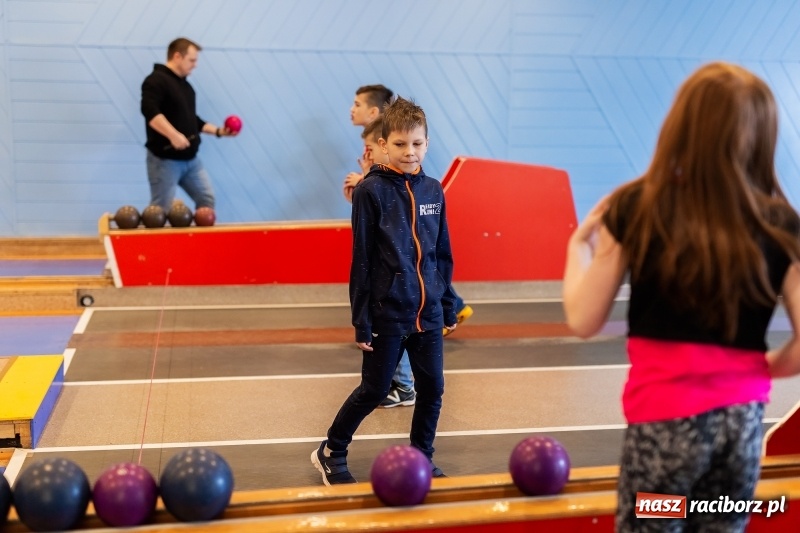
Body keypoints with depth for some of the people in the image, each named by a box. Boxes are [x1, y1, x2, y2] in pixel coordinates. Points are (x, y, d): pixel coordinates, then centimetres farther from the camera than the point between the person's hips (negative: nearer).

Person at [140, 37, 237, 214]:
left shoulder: (185, 85, 18)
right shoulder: (156, 80, -11)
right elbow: (149, 111, -28)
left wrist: (218, 131, 15)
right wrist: (173, 135, -36)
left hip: (190, 159, 9)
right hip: (165, 159, -9)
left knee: (207, 199, 8)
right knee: (161, 210, -5)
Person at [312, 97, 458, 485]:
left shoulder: (433, 190, 5)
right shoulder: (371, 190, -10)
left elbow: (442, 254, 11)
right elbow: (362, 259, -10)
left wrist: (449, 306, 11)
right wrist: (361, 320, -10)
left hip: (428, 312, 5)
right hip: (388, 313, -5)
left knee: (432, 388, 10)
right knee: (374, 391, 5)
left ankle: (422, 458, 30)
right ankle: (330, 453, 25)